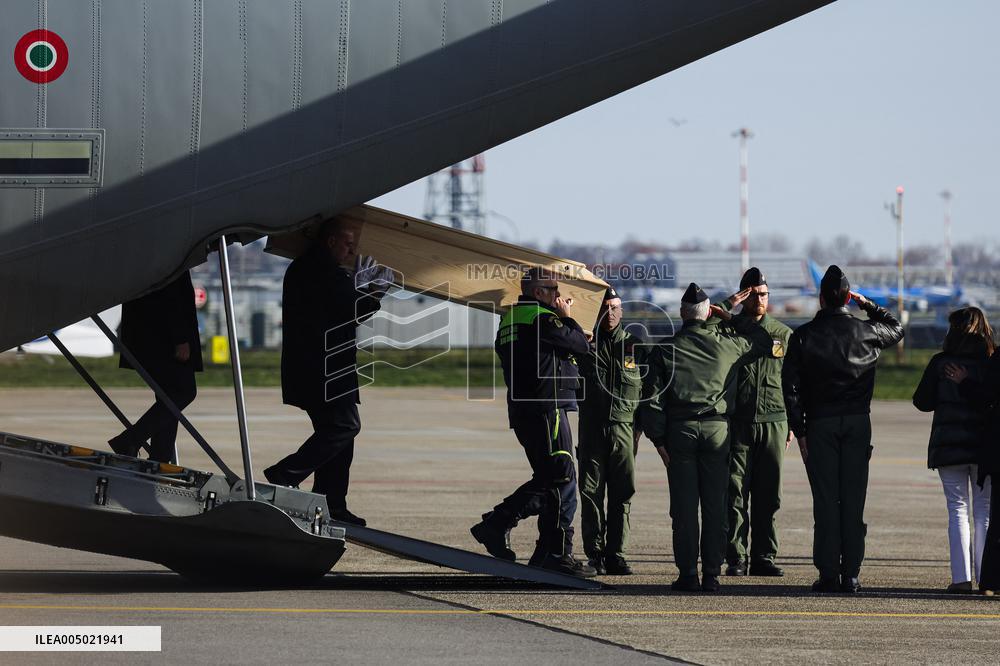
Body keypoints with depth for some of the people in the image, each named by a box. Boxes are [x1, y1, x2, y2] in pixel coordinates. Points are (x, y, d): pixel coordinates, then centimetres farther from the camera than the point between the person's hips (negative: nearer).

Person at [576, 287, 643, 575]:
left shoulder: (635, 346, 11)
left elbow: (648, 387, 15)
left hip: (625, 429, 1)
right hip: (592, 429, -1)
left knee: (622, 495, -1)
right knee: (591, 493, -2)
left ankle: (616, 554, 3)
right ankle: (595, 554, 3)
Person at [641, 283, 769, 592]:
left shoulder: (664, 350, 1)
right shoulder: (727, 344, 2)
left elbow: (652, 398, -2)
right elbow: (763, 341, 21)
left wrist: (658, 439, 2)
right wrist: (733, 315, 22)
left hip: (679, 430, -1)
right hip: (717, 429, 1)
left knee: (684, 506, 2)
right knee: (715, 505, 4)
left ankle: (688, 574, 1)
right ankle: (711, 575, 2)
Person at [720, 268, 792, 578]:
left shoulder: (783, 334, 11)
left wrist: (792, 423, 11)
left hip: (774, 423, 2)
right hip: (737, 424, -2)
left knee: (768, 495, 3)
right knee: (736, 494, -4)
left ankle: (764, 557, 8)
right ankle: (735, 559, -2)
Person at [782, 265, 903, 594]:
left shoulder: (803, 336, -2)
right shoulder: (865, 331, 1)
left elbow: (791, 386, -5)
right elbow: (896, 329, 24)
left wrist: (799, 431, -1)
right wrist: (868, 305, 26)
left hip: (820, 424, -1)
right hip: (858, 421, 1)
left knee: (825, 500, 1)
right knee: (853, 499, 3)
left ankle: (828, 574, -2)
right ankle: (851, 575, 1)